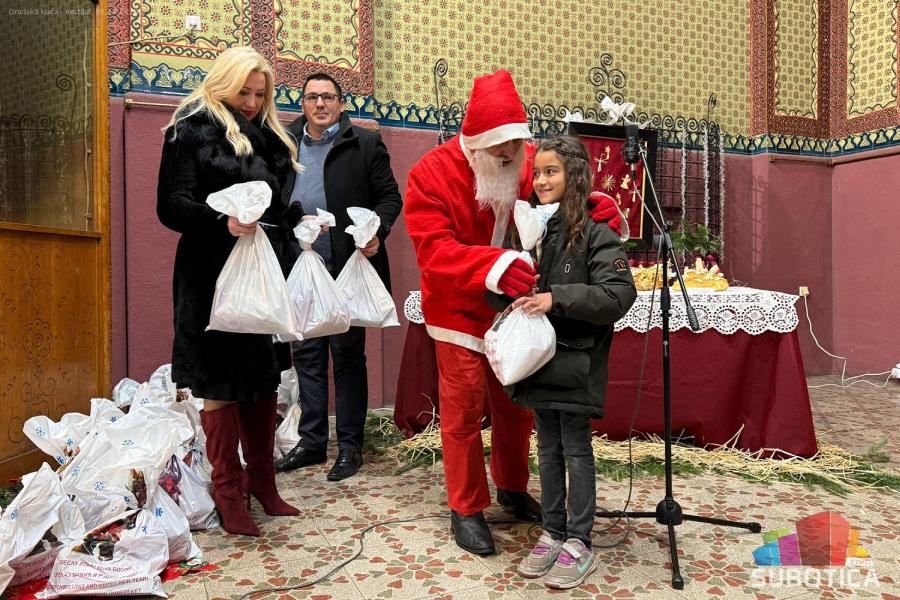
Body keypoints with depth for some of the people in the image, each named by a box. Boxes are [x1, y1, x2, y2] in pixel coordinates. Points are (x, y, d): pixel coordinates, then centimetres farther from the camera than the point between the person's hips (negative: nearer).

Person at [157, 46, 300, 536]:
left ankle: (261, 481, 22)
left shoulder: (266, 137, 17)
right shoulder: (193, 130, -2)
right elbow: (171, 205, -11)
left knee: (264, 377, 9)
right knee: (220, 382, -1)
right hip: (213, 275, -6)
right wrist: (223, 220, -28)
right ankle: (228, 492, 11)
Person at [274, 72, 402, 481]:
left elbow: (390, 197, -1)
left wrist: (377, 231, -18)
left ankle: (350, 445, 17)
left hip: (347, 268, -4)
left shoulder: (365, 144, 0)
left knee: (348, 356, 5)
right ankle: (311, 441, 25)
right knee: (306, 356, 11)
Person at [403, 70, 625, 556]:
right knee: (464, 409, 1)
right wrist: (494, 266, -42)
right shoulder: (430, 175, -16)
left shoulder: (527, 167, -5)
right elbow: (433, 250, -26)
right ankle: (466, 508, 20)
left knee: (517, 404, 14)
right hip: (461, 313, -4)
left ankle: (512, 487, 37)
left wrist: (603, 213, -22)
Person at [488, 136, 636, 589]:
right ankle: (553, 533, 29)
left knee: (576, 450, 5)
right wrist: (505, 290, -8)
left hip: (576, 360, -6)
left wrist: (556, 298, -24)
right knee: (547, 449, 15)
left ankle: (579, 543, 18)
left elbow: (619, 294, -19)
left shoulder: (595, 234, -10)